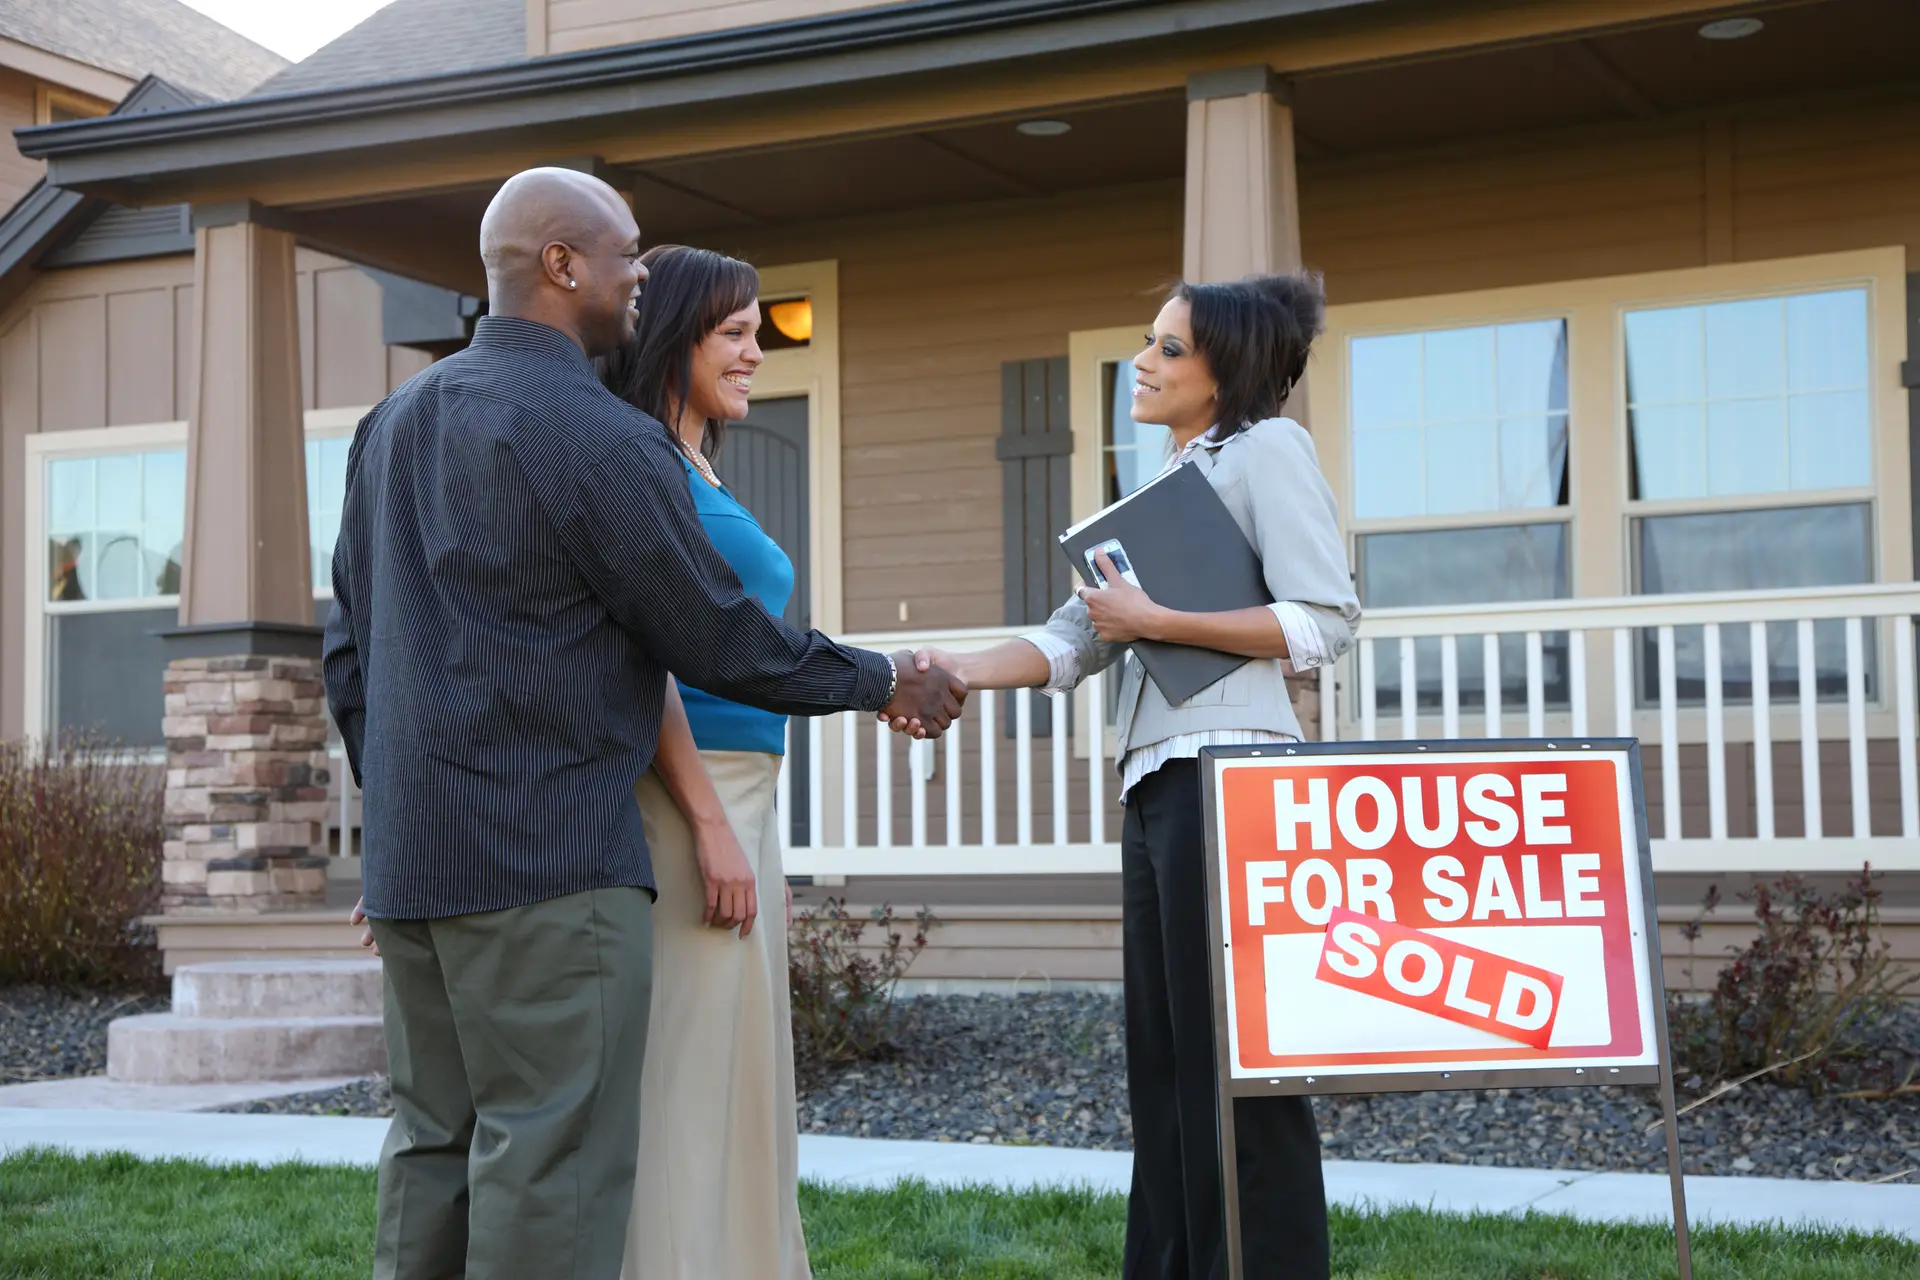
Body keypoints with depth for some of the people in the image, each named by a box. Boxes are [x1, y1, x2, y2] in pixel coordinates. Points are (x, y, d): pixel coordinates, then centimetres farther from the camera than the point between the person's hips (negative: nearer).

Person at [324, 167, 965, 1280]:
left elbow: (349, 648, 17)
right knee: (554, 1159, -4)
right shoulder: (596, 435, -12)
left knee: (435, 1147, 13)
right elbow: (718, 638, -8)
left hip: (411, 857, 8)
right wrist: (886, 684, 6)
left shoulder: (395, 423, 14)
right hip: (550, 862, -8)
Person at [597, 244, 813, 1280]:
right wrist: (711, 822, -21)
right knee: (688, 1063, -7)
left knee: (738, 1067, 12)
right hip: (681, 797, -10)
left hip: (736, 797, 10)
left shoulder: (703, 475, 20)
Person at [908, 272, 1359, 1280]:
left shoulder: (1266, 446, 0)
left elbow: (1325, 622, -11)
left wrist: (1155, 620, -12)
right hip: (1156, 780, 9)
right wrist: (961, 671, -1)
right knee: (1163, 1055, 8)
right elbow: (1076, 638, 15)